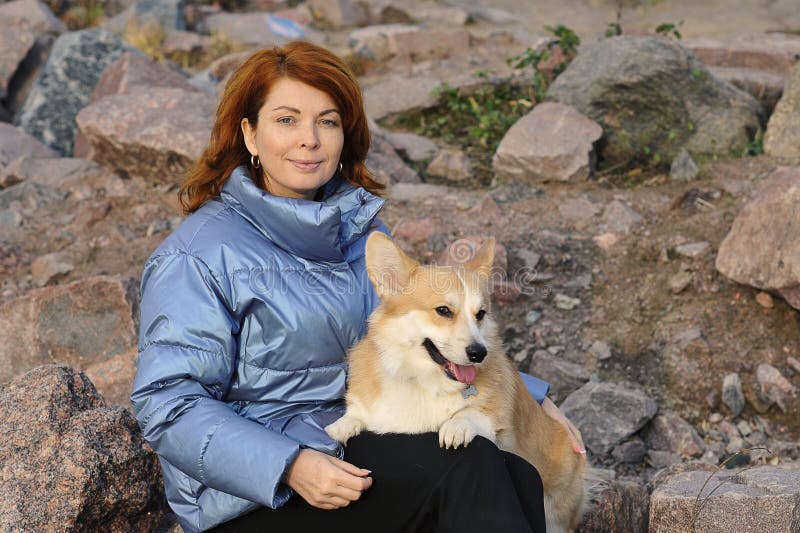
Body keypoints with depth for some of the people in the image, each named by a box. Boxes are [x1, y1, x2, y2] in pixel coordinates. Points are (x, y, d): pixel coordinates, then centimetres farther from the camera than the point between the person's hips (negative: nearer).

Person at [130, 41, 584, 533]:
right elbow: (168, 406, -14)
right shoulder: (200, 255, -10)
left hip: (364, 448, 7)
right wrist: (290, 466, -27)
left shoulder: (359, 225, 13)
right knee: (465, 467, -25)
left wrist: (529, 398, 14)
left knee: (518, 479, -20)